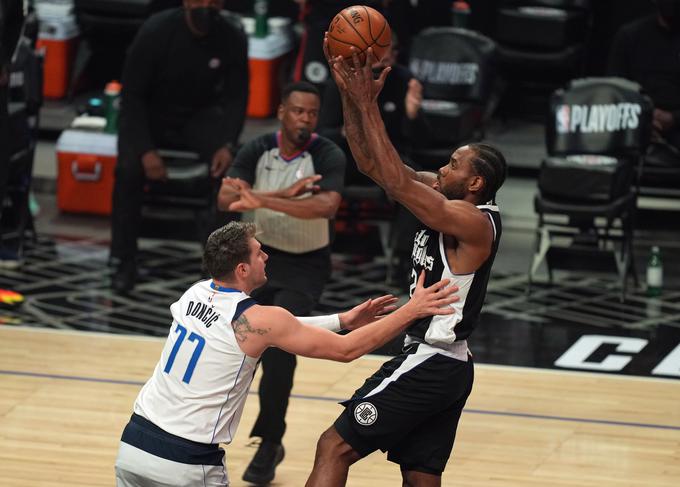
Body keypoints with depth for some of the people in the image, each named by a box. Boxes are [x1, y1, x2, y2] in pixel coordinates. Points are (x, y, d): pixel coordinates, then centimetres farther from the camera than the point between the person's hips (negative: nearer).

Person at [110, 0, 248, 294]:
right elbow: (132, 94, -17)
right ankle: (124, 261, -19)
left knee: (232, 168, -27)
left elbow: (236, 97, -7)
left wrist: (227, 144, -26)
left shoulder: (233, 38, -15)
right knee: (129, 170, -31)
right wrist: (146, 150, -29)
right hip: (150, 113, -2)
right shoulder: (156, 32, -21)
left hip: (200, 115, 2)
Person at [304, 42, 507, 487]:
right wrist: (350, 94, -5)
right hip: (446, 365, 10)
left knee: (335, 448, -8)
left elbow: (396, 182, -28)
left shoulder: (474, 221, -19)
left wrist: (369, 105, -25)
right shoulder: (446, 197, 7)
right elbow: (372, 164, 5)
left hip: (429, 364, -10)